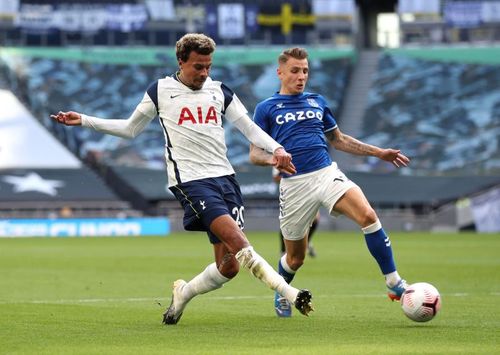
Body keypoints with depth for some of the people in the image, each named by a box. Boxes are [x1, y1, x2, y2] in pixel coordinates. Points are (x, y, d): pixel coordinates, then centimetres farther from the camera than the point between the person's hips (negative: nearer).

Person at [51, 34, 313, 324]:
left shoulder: (219, 91, 14)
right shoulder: (161, 91, 8)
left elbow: (250, 128, 14)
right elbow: (130, 129, 20)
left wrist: (276, 149, -4)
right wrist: (84, 120, 15)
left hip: (225, 178, 4)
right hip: (191, 181, -4)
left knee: (229, 265, -3)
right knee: (238, 241, -24)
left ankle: (183, 294, 23)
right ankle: (289, 293, -26)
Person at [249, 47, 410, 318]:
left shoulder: (317, 102, 18)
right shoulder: (266, 109, 6)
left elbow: (339, 140, 26)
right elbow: (254, 153, 2)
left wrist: (378, 152, 20)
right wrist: (273, 158, -21)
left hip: (328, 174, 2)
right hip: (294, 184, -2)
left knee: (368, 216, -25)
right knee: (295, 258, 6)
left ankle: (394, 283, -19)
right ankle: (281, 295, 40)